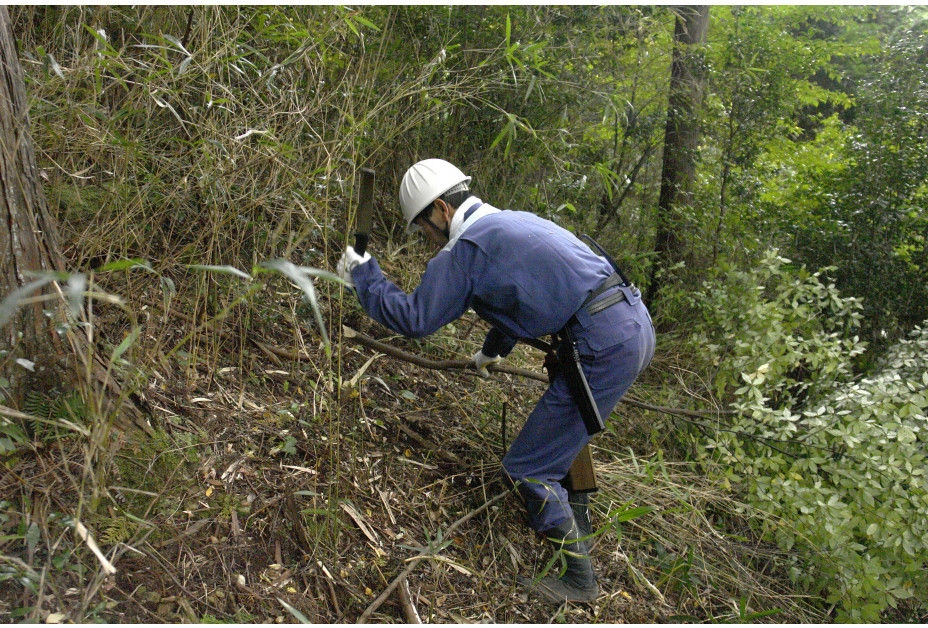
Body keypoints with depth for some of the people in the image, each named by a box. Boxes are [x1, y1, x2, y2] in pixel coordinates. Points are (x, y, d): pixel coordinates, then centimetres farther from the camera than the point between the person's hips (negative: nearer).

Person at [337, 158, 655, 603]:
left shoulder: (465, 248, -6)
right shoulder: (512, 221, 23)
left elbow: (414, 319, -4)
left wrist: (361, 275, 10)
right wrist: (493, 349, 52)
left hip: (603, 347, -10)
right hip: (637, 322, 10)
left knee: (527, 469, 1)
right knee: (565, 426, 33)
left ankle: (579, 577, 14)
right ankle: (576, 528, 47)